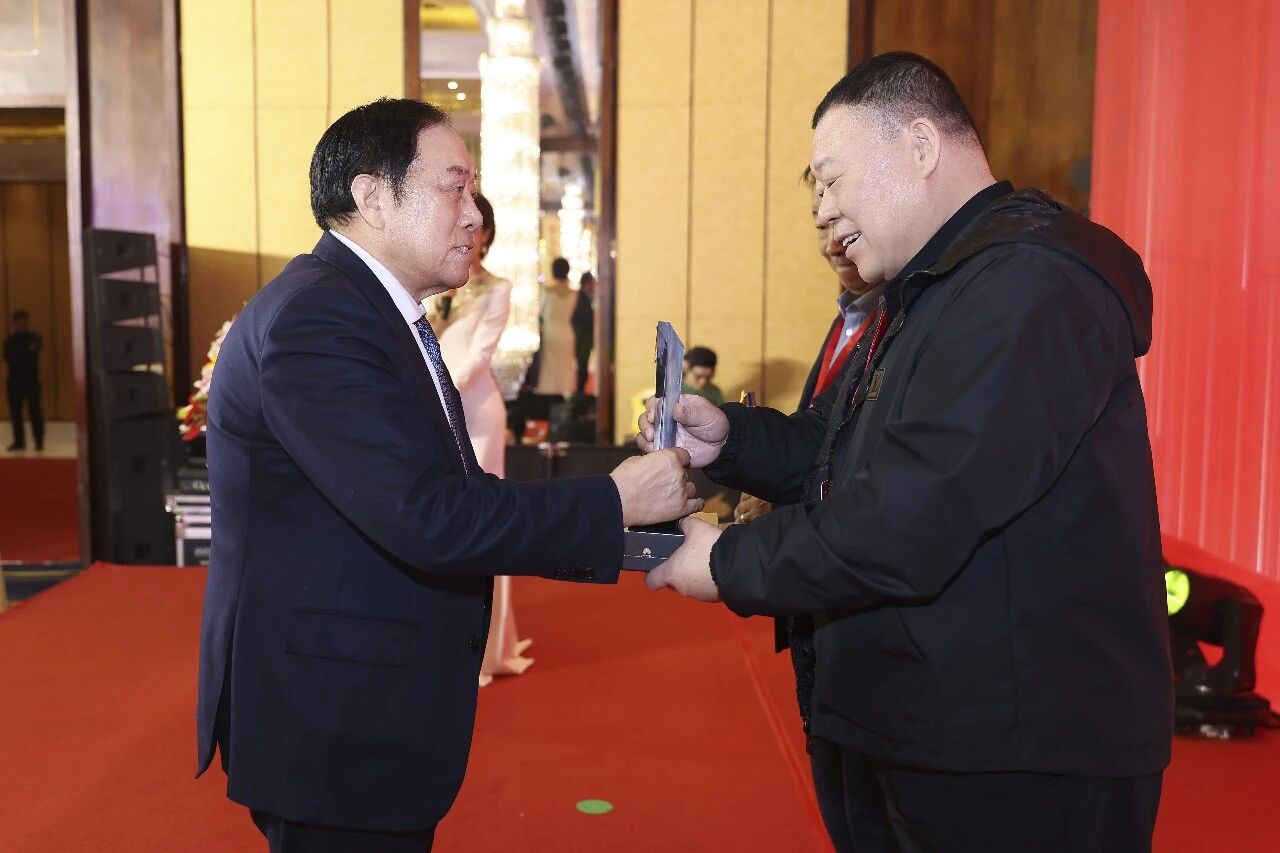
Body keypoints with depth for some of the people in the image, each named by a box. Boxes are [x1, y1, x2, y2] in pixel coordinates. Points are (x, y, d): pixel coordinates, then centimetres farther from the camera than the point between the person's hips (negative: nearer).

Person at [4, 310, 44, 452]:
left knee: (35, 411, -4)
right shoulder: (10, 339, 9)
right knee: (15, 412, 3)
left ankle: (39, 441, 0)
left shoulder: (35, 337, 3)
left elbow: (33, 352, -13)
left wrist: (17, 355, -6)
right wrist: (25, 353, -11)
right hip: (14, 380, 3)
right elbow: (7, 356, -5)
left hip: (32, 380, -3)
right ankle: (19, 441, 10)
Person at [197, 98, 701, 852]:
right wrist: (615, 502, -20)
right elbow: (428, 518, -29)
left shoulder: (372, 310, 11)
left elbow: (448, 486, 8)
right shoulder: (314, 319, -22)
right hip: (330, 728, -10)